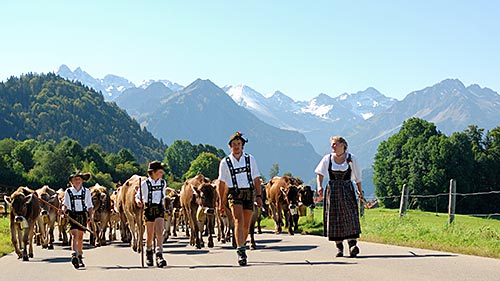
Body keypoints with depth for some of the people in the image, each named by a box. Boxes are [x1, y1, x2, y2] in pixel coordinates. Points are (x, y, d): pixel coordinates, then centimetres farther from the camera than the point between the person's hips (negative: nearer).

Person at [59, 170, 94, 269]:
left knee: (80, 237, 11)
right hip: (72, 216, -2)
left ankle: (80, 257, 25)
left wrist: (90, 216, -3)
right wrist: (63, 210, -9)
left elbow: (90, 206, 9)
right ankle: (74, 256, -28)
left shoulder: (86, 191, 6)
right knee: (74, 235, -17)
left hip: (83, 215, 2)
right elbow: (65, 204, 11)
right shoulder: (68, 191, 4)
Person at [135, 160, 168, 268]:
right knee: (150, 235, 5)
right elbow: (137, 196, 4)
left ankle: (159, 256, -21)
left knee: (159, 232, -14)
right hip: (149, 209, -2)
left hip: (159, 209, 2)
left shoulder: (163, 183, 7)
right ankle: (149, 253, 28)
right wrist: (138, 201, -17)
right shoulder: (145, 184, -4)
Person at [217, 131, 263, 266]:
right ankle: (241, 251, -25)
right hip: (234, 193, -2)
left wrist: (259, 196, 3)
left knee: (246, 225, 6)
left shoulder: (250, 159, 10)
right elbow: (221, 183, 8)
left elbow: (256, 180, 12)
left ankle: (242, 245, 26)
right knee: (239, 221, -19)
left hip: (249, 193, 2)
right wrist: (221, 202, 4)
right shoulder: (225, 162, 5)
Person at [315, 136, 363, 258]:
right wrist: (320, 186, -12)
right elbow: (320, 174, 5)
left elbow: (357, 177, 7)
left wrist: (360, 191, 0)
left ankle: (352, 244, -22)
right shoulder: (327, 159, 4)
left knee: (351, 217, -14)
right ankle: (339, 247, 8)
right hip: (332, 191, 1)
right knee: (334, 219, 1)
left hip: (347, 190, -1)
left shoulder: (351, 158, 2)